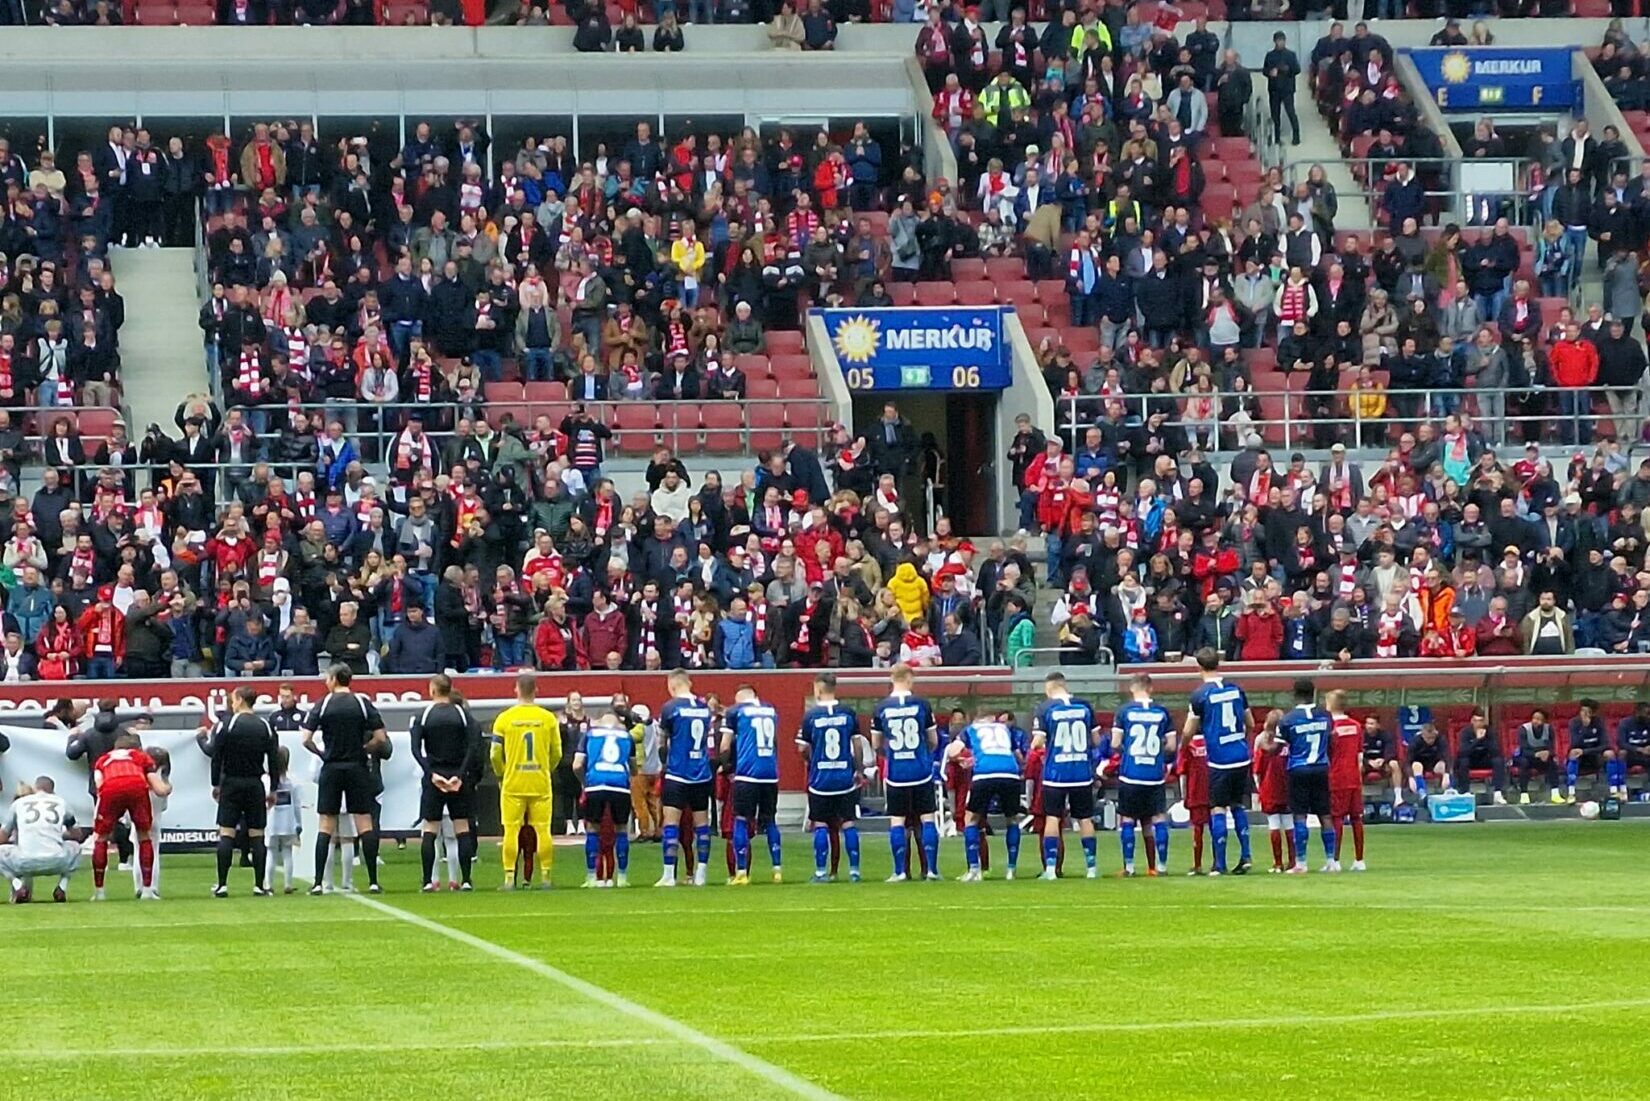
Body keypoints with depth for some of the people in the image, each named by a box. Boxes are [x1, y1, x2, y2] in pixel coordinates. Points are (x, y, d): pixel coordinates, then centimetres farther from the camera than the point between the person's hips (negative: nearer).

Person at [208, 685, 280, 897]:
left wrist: (215, 784, 3)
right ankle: (259, 885, 1)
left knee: (226, 834, -1)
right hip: (255, 784, 2)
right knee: (257, 835, 4)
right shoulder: (265, 726, 3)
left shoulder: (227, 723, -5)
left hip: (231, 784, -2)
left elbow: (216, 756, -6)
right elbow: (273, 759, 3)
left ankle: (222, 885, -6)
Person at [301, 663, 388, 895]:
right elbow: (380, 738, -6)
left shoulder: (322, 705, -3)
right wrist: (364, 750, 10)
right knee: (365, 823, 3)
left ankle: (318, 882, -1)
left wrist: (321, 753, 8)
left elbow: (306, 739, -9)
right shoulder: (363, 704, -1)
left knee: (325, 826, 3)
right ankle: (373, 882, 0)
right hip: (358, 769, 0)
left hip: (331, 769, 0)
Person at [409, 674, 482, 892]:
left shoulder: (422, 716, -1)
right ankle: (465, 880, -1)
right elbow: (473, 747, -9)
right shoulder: (463, 714, 1)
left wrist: (432, 774, -12)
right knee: (463, 829, 4)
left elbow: (416, 749, -10)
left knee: (429, 830, 4)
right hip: (459, 777, 0)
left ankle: (428, 881, -1)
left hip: (434, 778, 0)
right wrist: (460, 775, -11)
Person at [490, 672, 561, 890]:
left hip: (513, 783, -1)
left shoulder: (504, 718, -4)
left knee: (511, 830, 2)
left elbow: (495, 753, -2)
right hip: (541, 783, 1)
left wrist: (501, 775, 15)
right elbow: (557, 753, 5)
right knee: (543, 830, 6)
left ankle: (509, 878, -1)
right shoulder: (549, 718, 0)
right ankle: (545, 877, 7)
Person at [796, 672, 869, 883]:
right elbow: (858, 744, 3)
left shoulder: (810, 715, -6)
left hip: (820, 778, -2)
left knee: (820, 825, 4)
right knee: (849, 823, 5)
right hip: (845, 777, 2)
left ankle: (821, 871, 3)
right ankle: (854, 870, 4)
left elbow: (802, 749, -2)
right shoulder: (848, 713, -1)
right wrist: (858, 769, 14)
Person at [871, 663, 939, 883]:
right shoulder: (921, 704, -3)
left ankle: (900, 871, 0)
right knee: (927, 818, 5)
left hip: (896, 772, 1)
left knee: (897, 821, 4)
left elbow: (876, 744, 9)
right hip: (921, 770, -1)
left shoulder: (881, 708, -1)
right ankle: (931, 869, 1)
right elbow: (934, 741, 6)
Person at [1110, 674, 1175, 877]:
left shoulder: (1124, 711, -3)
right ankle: (1161, 864, 5)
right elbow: (1171, 746, 3)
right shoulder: (1162, 712, 3)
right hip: (1156, 774, 2)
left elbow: (1115, 744, -4)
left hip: (1130, 774, -2)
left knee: (1127, 818, 6)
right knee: (1158, 817, 7)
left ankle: (1128, 866, 5)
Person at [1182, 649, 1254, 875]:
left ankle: (1219, 864, -1)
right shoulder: (1236, 689, 5)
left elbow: (1188, 731, -6)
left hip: (1219, 760, -5)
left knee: (1218, 809, 0)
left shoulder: (1199, 694, -9)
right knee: (1239, 806, 16)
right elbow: (1250, 723, 14)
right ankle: (1245, 857, 10)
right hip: (1241, 757, 5)